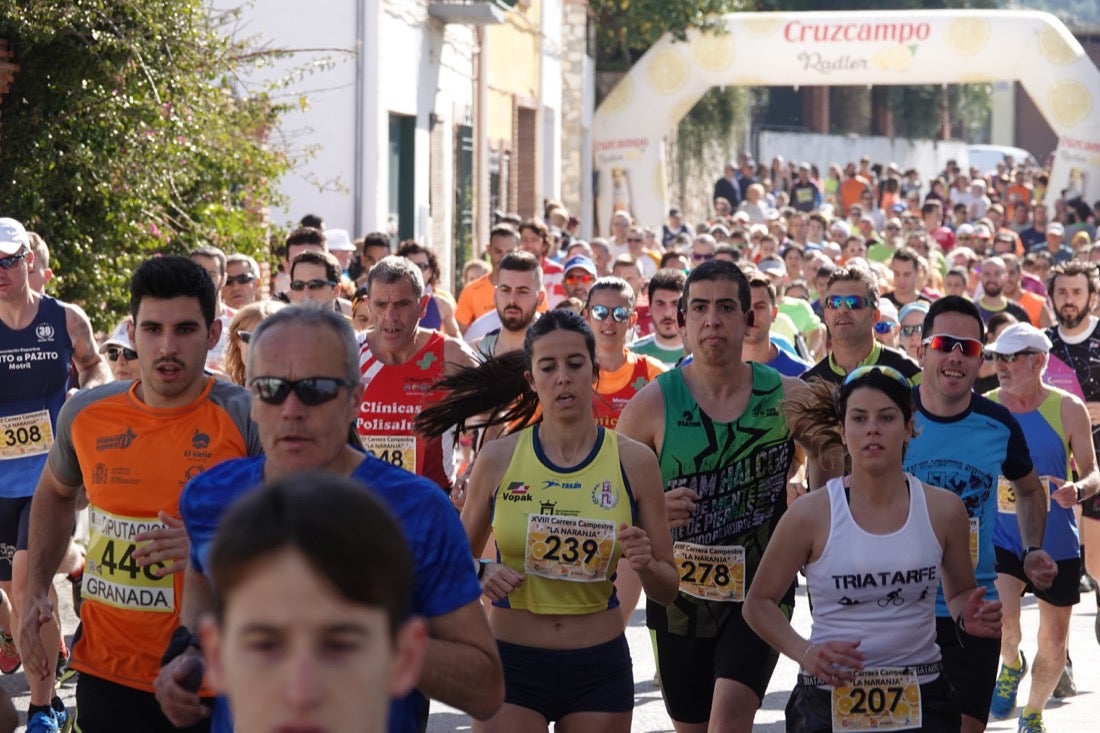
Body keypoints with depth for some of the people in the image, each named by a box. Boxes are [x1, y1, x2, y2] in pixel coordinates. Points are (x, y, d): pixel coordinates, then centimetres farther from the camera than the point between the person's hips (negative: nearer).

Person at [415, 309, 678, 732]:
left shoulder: (632, 461, -1)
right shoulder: (498, 458, -2)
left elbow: (666, 590, 5)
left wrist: (645, 565, -17)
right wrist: (482, 575, -13)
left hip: (599, 667, 1)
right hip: (512, 663, -1)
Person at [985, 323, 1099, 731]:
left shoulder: (1067, 409, -7)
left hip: (1057, 543, 0)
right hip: (1002, 539, 0)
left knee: (1053, 645, 10)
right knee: (999, 619, -25)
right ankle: (1011, 665, 10)